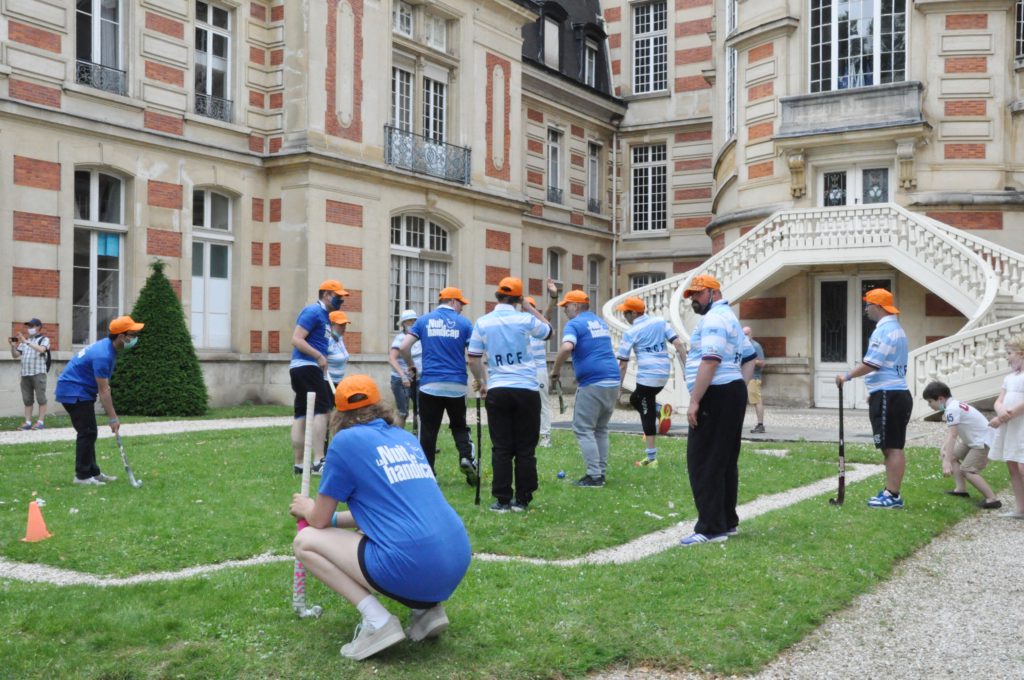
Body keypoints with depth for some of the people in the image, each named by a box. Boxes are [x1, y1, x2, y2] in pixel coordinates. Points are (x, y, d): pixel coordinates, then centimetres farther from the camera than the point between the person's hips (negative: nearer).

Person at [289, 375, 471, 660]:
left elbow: (319, 521, 7)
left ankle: (377, 621, -3)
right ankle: (428, 608, 15)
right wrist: (333, 517, 38)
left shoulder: (347, 440, 1)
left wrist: (308, 508, 30)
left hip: (412, 569, -7)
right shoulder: (408, 438, 19)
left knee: (305, 541, 11)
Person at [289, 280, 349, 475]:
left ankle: (298, 464, 9)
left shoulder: (325, 315, 20)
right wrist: (320, 356, -22)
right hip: (307, 366, -10)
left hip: (301, 369, 10)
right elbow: (296, 340, -19)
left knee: (301, 414, 8)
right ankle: (318, 462, -17)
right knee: (321, 409, -13)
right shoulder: (313, 311, -10)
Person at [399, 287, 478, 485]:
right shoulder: (463, 323, 2)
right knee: (459, 426, 17)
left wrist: (411, 365, 16)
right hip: (457, 385, 0)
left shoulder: (424, 320, 5)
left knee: (428, 431, 7)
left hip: (430, 385, 0)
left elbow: (404, 347, -1)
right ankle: (467, 457, -6)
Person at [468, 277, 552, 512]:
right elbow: (548, 331, 16)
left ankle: (502, 500, 5)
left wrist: (481, 383, 18)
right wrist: (528, 306, 17)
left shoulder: (482, 323, 0)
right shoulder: (526, 319, -4)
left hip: (497, 391, 1)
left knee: (501, 448, 6)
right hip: (526, 390, -1)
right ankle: (522, 500, 9)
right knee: (526, 448, 6)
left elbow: (473, 359, 3)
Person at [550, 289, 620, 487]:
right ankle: (602, 473, 18)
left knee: (583, 429, -1)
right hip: (613, 381, 8)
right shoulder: (600, 322, 21)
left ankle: (594, 475, -4)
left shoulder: (575, 324, -5)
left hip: (592, 383, -8)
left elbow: (567, 347, -24)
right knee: (601, 429, 17)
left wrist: (555, 370, -12)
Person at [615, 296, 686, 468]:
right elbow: (679, 345, 3)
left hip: (647, 375, -6)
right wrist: (687, 368, 4)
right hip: (664, 373, 6)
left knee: (647, 415, 1)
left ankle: (651, 458, 2)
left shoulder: (631, 332, -4)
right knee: (636, 399, 27)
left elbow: (622, 363, -5)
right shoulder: (660, 321, 9)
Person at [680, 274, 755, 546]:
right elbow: (749, 358, 25)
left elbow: (710, 362, -23)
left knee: (703, 463, -9)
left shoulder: (713, 318, -11)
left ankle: (711, 528, -8)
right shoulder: (729, 317, 22)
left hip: (717, 395, -11)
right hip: (734, 395, 11)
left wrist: (694, 401, -23)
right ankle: (728, 522, 22)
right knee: (725, 462, 15)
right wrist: (740, 387, 16)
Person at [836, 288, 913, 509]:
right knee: (890, 447, 13)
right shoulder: (894, 329, 20)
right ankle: (890, 491, 18)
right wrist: (875, 392, 26)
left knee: (892, 447, -8)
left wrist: (847, 376, -9)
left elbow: (871, 363, -21)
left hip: (889, 397, -11)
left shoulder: (886, 330, -14)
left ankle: (893, 496, -6)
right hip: (891, 394, 11)